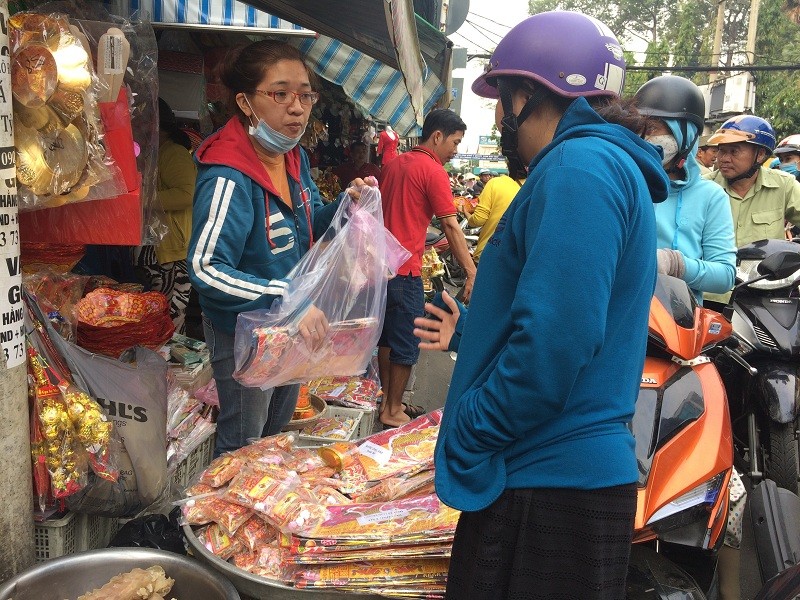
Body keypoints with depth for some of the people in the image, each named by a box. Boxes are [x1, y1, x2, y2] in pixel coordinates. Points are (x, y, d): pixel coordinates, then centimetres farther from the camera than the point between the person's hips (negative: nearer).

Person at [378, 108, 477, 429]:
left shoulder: (393, 164, 13)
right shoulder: (434, 171, -11)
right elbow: (450, 226, -14)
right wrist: (472, 273, -12)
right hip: (404, 270, -8)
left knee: (387, 336, 16)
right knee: (407, 343, 2)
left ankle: (388, 401, 26)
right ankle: (393, 411, 10)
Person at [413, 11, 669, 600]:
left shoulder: (581, 166, -17)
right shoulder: (606, 163, 17)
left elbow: (555, 345, -27)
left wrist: (462, 439, -16)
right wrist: (468, 334, 29)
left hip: (553, 485, -10)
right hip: (570, 470, 10)